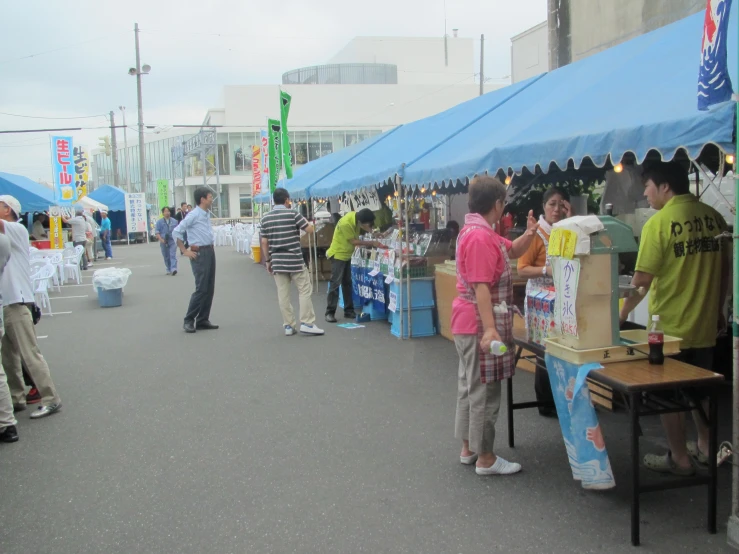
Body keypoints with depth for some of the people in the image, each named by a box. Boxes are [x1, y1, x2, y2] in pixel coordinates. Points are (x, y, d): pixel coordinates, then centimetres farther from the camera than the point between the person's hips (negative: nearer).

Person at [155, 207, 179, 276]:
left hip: (172, 241, -1)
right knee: (166, 257, 8)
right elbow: (157, 232, -2)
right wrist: (161, 239, -17)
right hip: (164, 242, 1)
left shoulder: (174, 221, 9)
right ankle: (169, 270, 19)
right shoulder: (159, 222, 3)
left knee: (173, 255, -14)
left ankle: (173, 269, -23)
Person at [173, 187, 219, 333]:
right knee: (201, 289, -8)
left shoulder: (207, 215, 12)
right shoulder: (193, 215, -13)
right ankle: (189, 320, 1)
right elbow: (176, 232, -15)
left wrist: (210, 248, 14)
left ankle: (202, 320, 16)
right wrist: (185, 251, -13)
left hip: (210, 252, 8)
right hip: (200, 254, -8)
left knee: (209, 289, 9)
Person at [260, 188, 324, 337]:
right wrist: (306, 221, 18)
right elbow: (310, 229, -3)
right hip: (295, 261, -4)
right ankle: (307, 323, 0)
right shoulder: (293, 214, -7)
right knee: (305, 291, 4)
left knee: (283, 295, 6)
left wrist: (268, 260, 15)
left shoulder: (266, 218, 6)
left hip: (277, 262, 4)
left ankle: (288, 326, 9)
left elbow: (264, 242, 7)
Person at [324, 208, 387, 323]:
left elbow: (367, 229, 2)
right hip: (338, 254, -8)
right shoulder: (346, 223, -31)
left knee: (347, 283, 10)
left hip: (347, 254, 8)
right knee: (336, 283, -10)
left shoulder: (356, 216, -9)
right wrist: (372, 243, -17)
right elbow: (354, 241, -22)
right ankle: (330, 313, -6)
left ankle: (349, 311, 16)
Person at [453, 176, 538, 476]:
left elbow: (513, 250, 24)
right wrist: (490, 329, -29)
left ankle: (469, 448, 28)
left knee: (471, 386, 17)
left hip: (470, 322, 11)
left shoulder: (478, 230, 13)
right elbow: (481, 287, -26)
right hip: (480, 323, -11)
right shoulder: (480, 237, -21)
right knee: (484, 390, -2)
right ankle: (485, 458, 7)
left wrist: (530, 233, 6)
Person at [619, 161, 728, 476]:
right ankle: (706, 447, 33)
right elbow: (725, 267, 9)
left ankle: (679, 459, 15)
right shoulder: (713, 217, 2)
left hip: (669, 325, -6)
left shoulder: (659, 222, -15)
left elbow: (643, 279, -17)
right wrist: (717, 309, 20)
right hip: (705, 322, 6)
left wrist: (621, 314, -5)